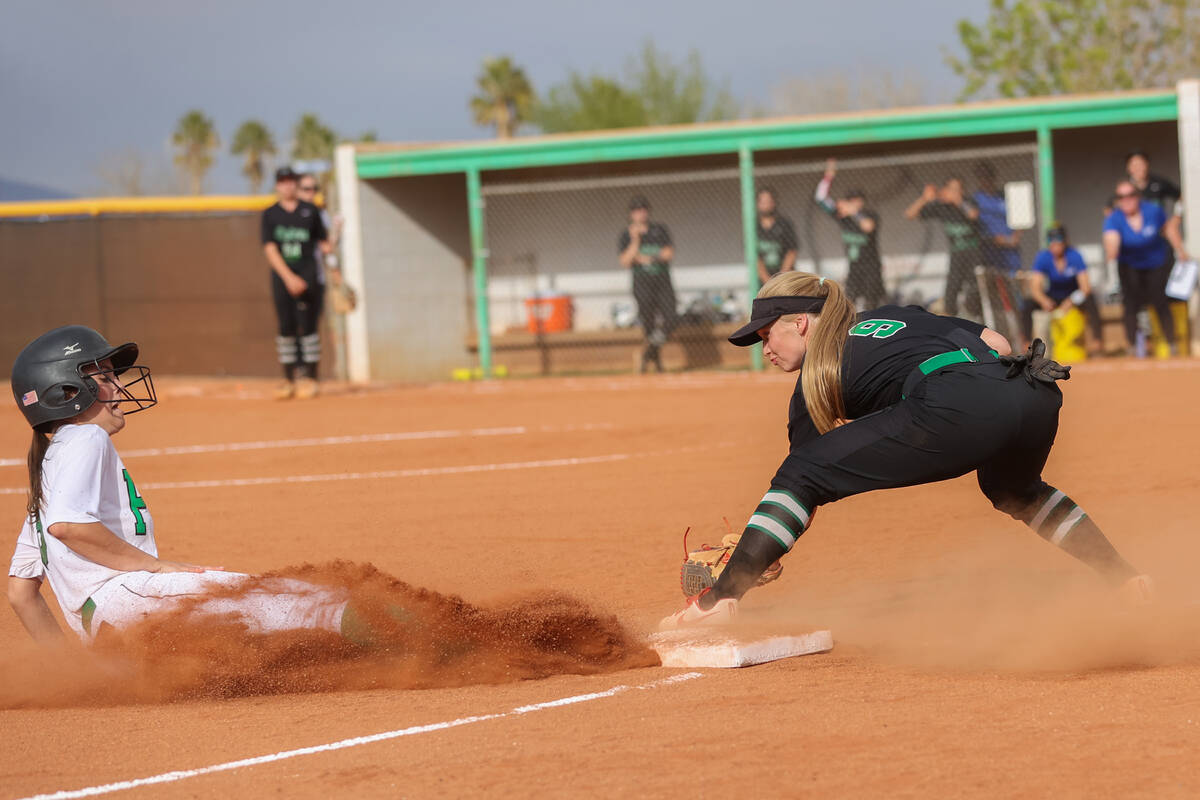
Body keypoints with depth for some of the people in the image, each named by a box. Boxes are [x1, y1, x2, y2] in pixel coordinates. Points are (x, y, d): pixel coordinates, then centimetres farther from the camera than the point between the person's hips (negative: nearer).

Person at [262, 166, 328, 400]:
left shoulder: (311, 210, 9)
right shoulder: (270, 214, 6)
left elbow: (324, 241, 14)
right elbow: (270, 250, -3)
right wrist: (289, 278, -14)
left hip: (308, 273, 0)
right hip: (282, 275, 0)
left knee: (308, 326, -5)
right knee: (286, 327, -2)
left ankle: (309, 378, -2)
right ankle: (289, 379, 2)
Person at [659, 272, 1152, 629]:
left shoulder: (816, 378, 20)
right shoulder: (896, 316, 36)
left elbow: (802, 489, 20)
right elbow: (997, 343, 27)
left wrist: (750, 561, 27)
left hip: (957, 409, -7)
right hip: (1038, 395, 7)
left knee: (802, 472, 3)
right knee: (1015, 488, 42)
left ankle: (720, 600, -8)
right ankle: (1125, 579, 37)